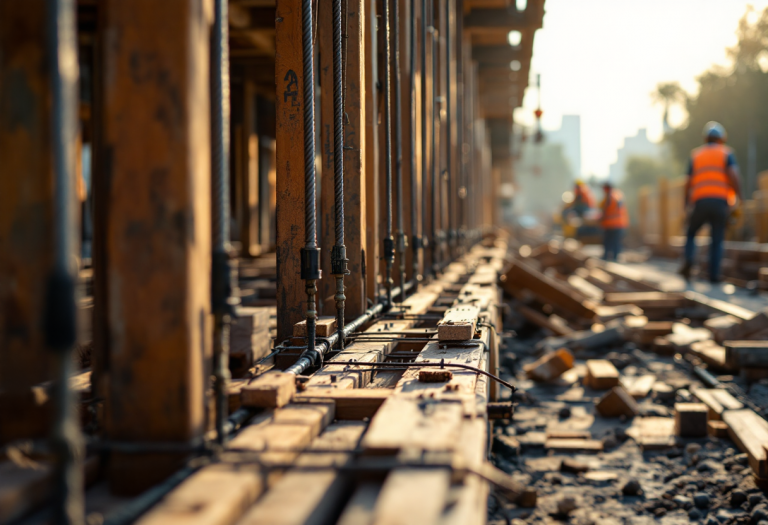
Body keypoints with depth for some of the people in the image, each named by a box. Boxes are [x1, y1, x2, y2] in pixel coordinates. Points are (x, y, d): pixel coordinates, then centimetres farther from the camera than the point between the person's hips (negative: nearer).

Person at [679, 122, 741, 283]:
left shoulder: (696, 155, 15)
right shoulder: (727, 153, 7)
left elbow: (689, 183, 11)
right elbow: (733, 176, -10)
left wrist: (687, 204, 18)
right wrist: (738, 197, -7)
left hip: (700, 201, 1)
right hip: (720, 201, -1)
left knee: (691, 234, 18)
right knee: (717, 240, 5)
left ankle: (688, 260, -7)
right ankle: (714, 274, -4)